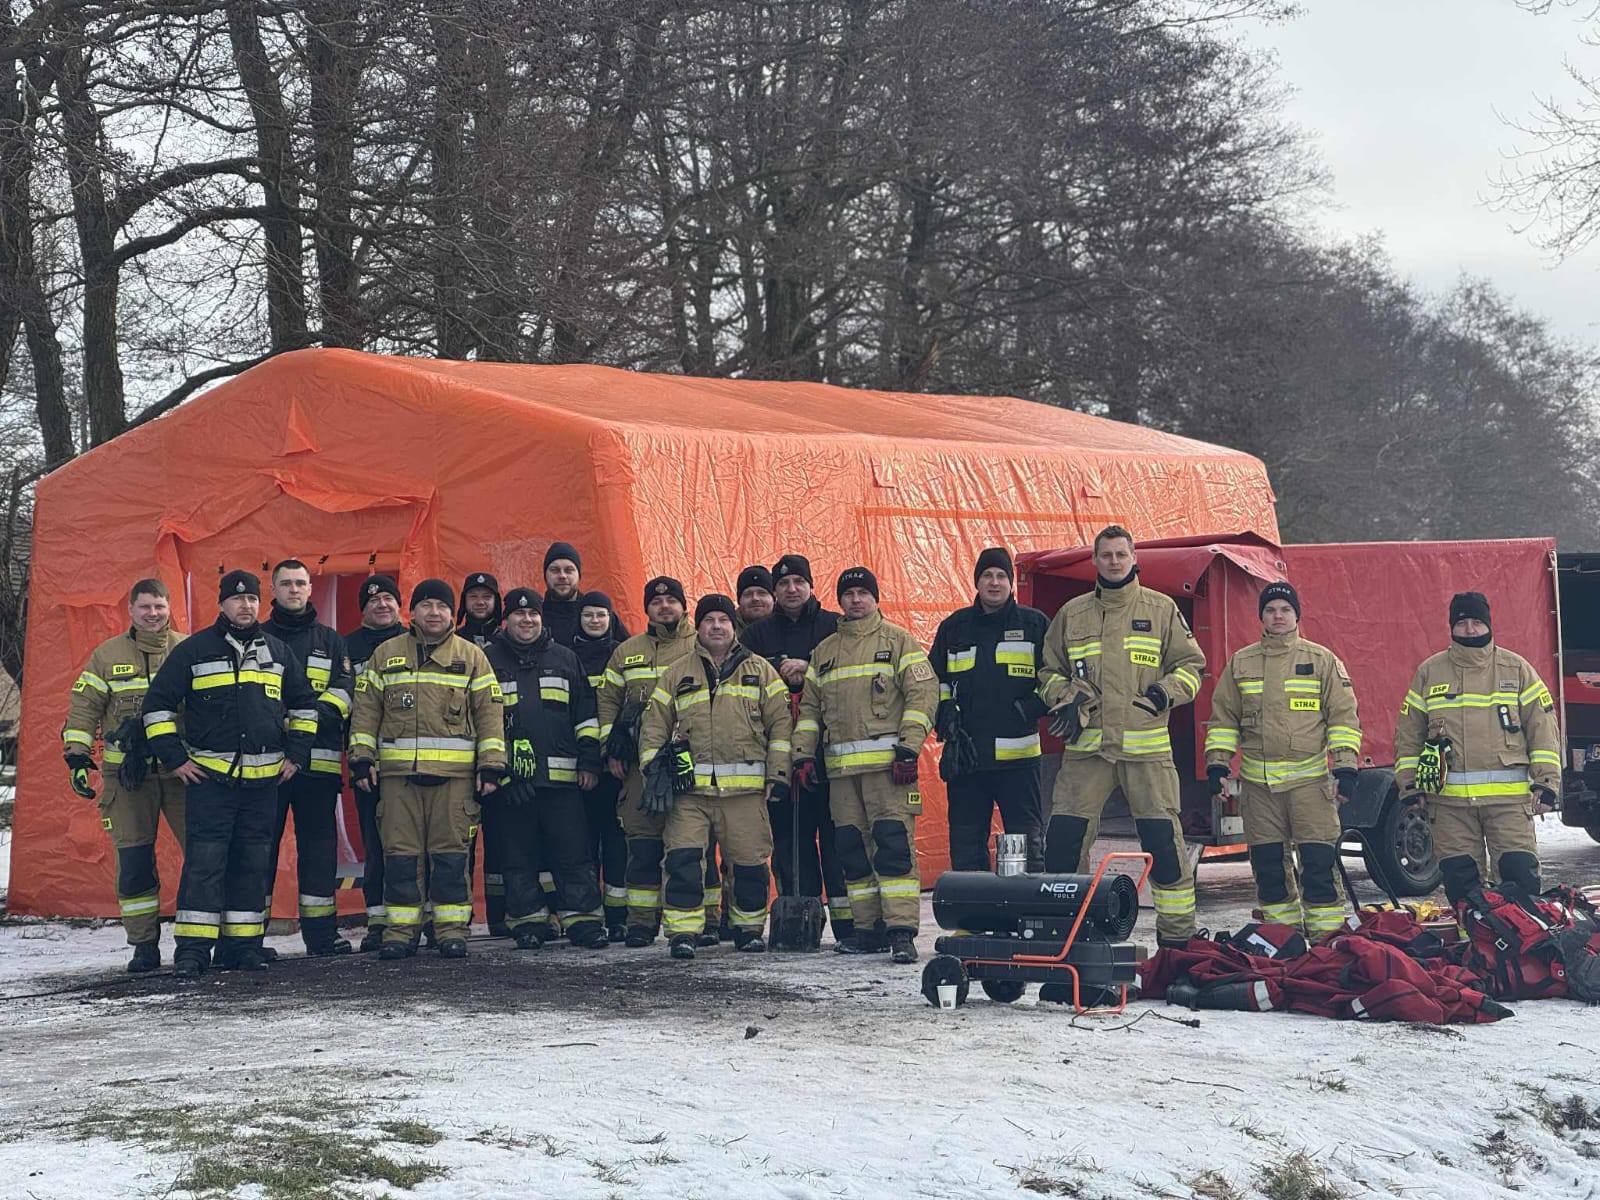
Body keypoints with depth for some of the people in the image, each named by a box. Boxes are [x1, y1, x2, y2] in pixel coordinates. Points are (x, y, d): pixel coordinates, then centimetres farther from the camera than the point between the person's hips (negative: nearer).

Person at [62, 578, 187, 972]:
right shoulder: (107, 655, 8)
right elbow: (83, 708, 9)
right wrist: (76, 755, -1)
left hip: (181, 771, 0)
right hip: (127, 774, 0)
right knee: (133, 861, -1)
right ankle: (144, 946, 7)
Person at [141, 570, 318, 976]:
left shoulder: (278, 652, 13)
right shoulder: (193, 650, 2)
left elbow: (303, 705, 23)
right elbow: (158, 703, 4)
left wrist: (296, 755, 12)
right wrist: (174, 758, -2)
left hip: (264, 777, 3)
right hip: (209, 775, -3)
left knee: (253, 862, 6)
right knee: (204, 861, -8)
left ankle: (244, 943, 11)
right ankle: (193, 947, -7)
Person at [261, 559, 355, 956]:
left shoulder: (330, 641, 17)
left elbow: (344, 686, 7)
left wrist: (324, 709, -14)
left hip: (318, 758, 2)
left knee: (319, 843, 5)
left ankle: (321, 931, 10)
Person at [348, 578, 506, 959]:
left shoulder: (471, 656, 10)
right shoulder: (386, 654, 13)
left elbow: (490, 711, 6)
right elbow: (366, 708, 13)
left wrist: (491, 766, -2)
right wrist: (362, 758, 3)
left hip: (454, 771, -1)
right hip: (397, 771, 1)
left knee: (450, 851, -1)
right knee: (401, 852, 1)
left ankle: (452, 928, 5)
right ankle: (401, 929, 7)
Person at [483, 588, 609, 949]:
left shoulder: (565, 659, 14)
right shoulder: (489, 660, 8)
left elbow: (586, 715, 15)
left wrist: (589, 761, 7)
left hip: (562, 777, 1)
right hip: (509, 779, -1)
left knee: (573, 853, -1)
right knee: (518, 858, 2)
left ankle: (582, 920, 3)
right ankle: (527, 923, 10)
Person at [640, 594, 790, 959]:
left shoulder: (759, 671, 12)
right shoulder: (676, 676, 14)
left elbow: (780, 723, 9)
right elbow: (654, 727, 14)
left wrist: (778, 774, 1)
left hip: (746, 790, 0)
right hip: (690, 788, 0)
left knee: (750, 861, 3)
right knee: (683, 859, -11)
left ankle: (748, 928, 20)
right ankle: (683, 932, -6)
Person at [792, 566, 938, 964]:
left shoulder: (897, 641, 5)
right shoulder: (824, 651, 20)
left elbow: (923, 692, -3)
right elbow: (810, 707, 22)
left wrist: (909, 747, -12)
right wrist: (803, 753, 10)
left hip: (887, 762, -5)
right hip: (840, 766, 5)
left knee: (893, 842, -12)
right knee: (853, 848, 5)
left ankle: (902, 930, -15)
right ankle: (869, 928, 11)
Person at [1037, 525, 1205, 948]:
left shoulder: (1161, 610, 8)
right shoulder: (1072, 614, 13)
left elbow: (1191, 663, 12)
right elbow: (1049, 670, 20)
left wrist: (1166, 691, -5)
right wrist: (1065, 700, 1)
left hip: (1146, 746, -1)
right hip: (1086, 747, 2)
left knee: (1163, 840, -5)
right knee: (1063, 839, -4)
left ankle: (1178, 934, 6)